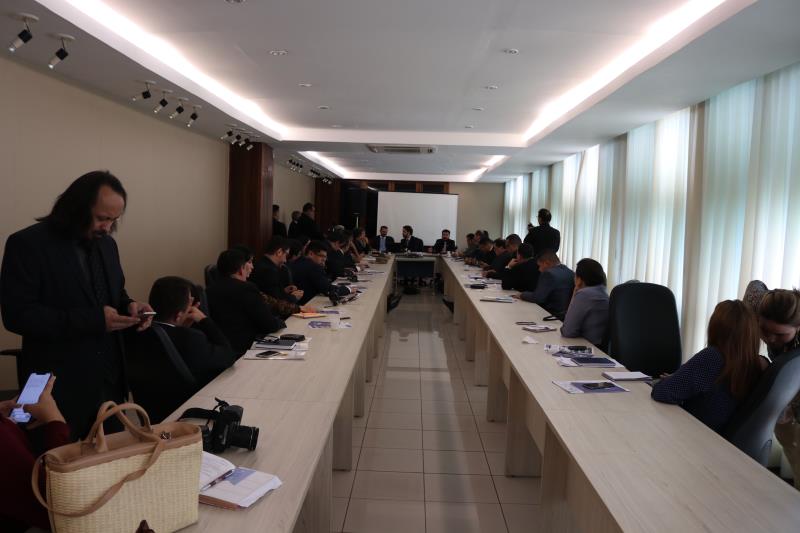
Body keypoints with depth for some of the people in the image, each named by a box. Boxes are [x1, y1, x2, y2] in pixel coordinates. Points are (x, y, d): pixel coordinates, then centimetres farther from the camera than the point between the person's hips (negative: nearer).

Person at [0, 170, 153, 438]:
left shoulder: (107, 244, 8)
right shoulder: (27, 244, -12)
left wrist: (129, 306, -6)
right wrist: (93, 320, -25)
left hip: (109, 380, 6)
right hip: (60, 386, -6)